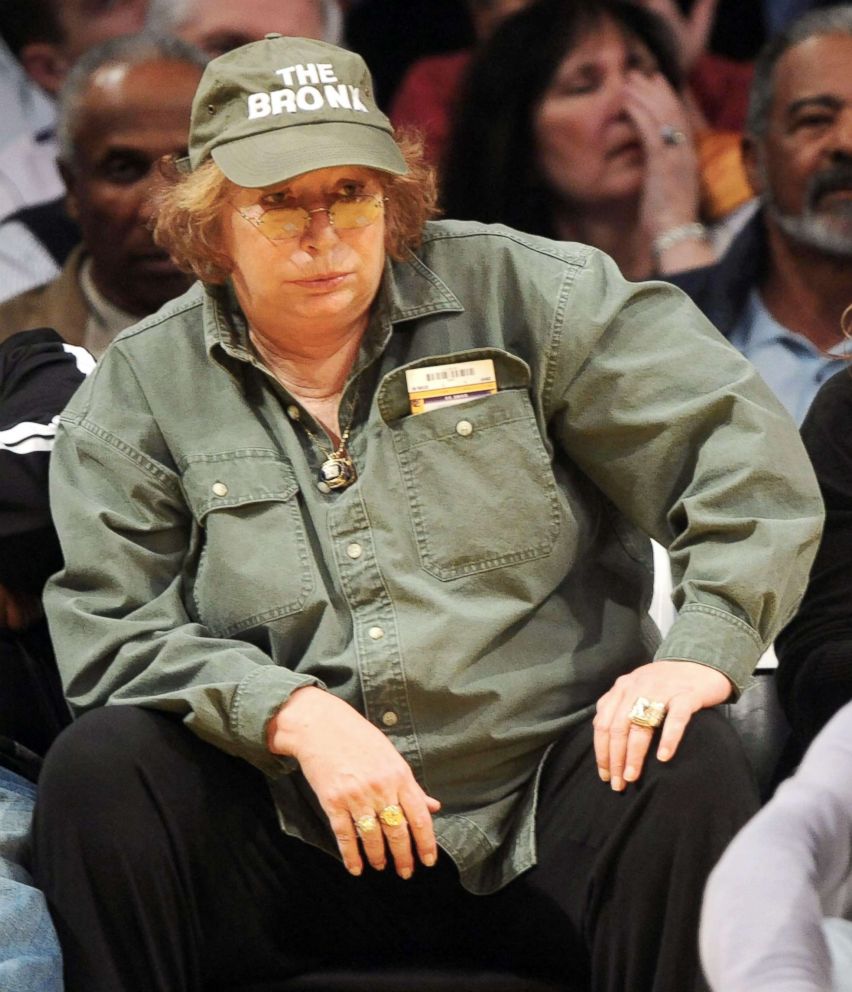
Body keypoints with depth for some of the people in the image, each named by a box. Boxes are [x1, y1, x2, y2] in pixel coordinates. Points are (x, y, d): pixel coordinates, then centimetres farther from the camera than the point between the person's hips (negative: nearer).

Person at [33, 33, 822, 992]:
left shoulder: (512, 293, 4)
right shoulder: (138, 391, 7)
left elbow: (744, 447, 1)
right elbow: (111, 630, -1)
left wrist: (705, 651, -14)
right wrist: (295, 715, -18)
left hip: (540, 811, 0)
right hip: (291, 839, 1)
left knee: (688, 765, -30)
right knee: (98, 767, -24)